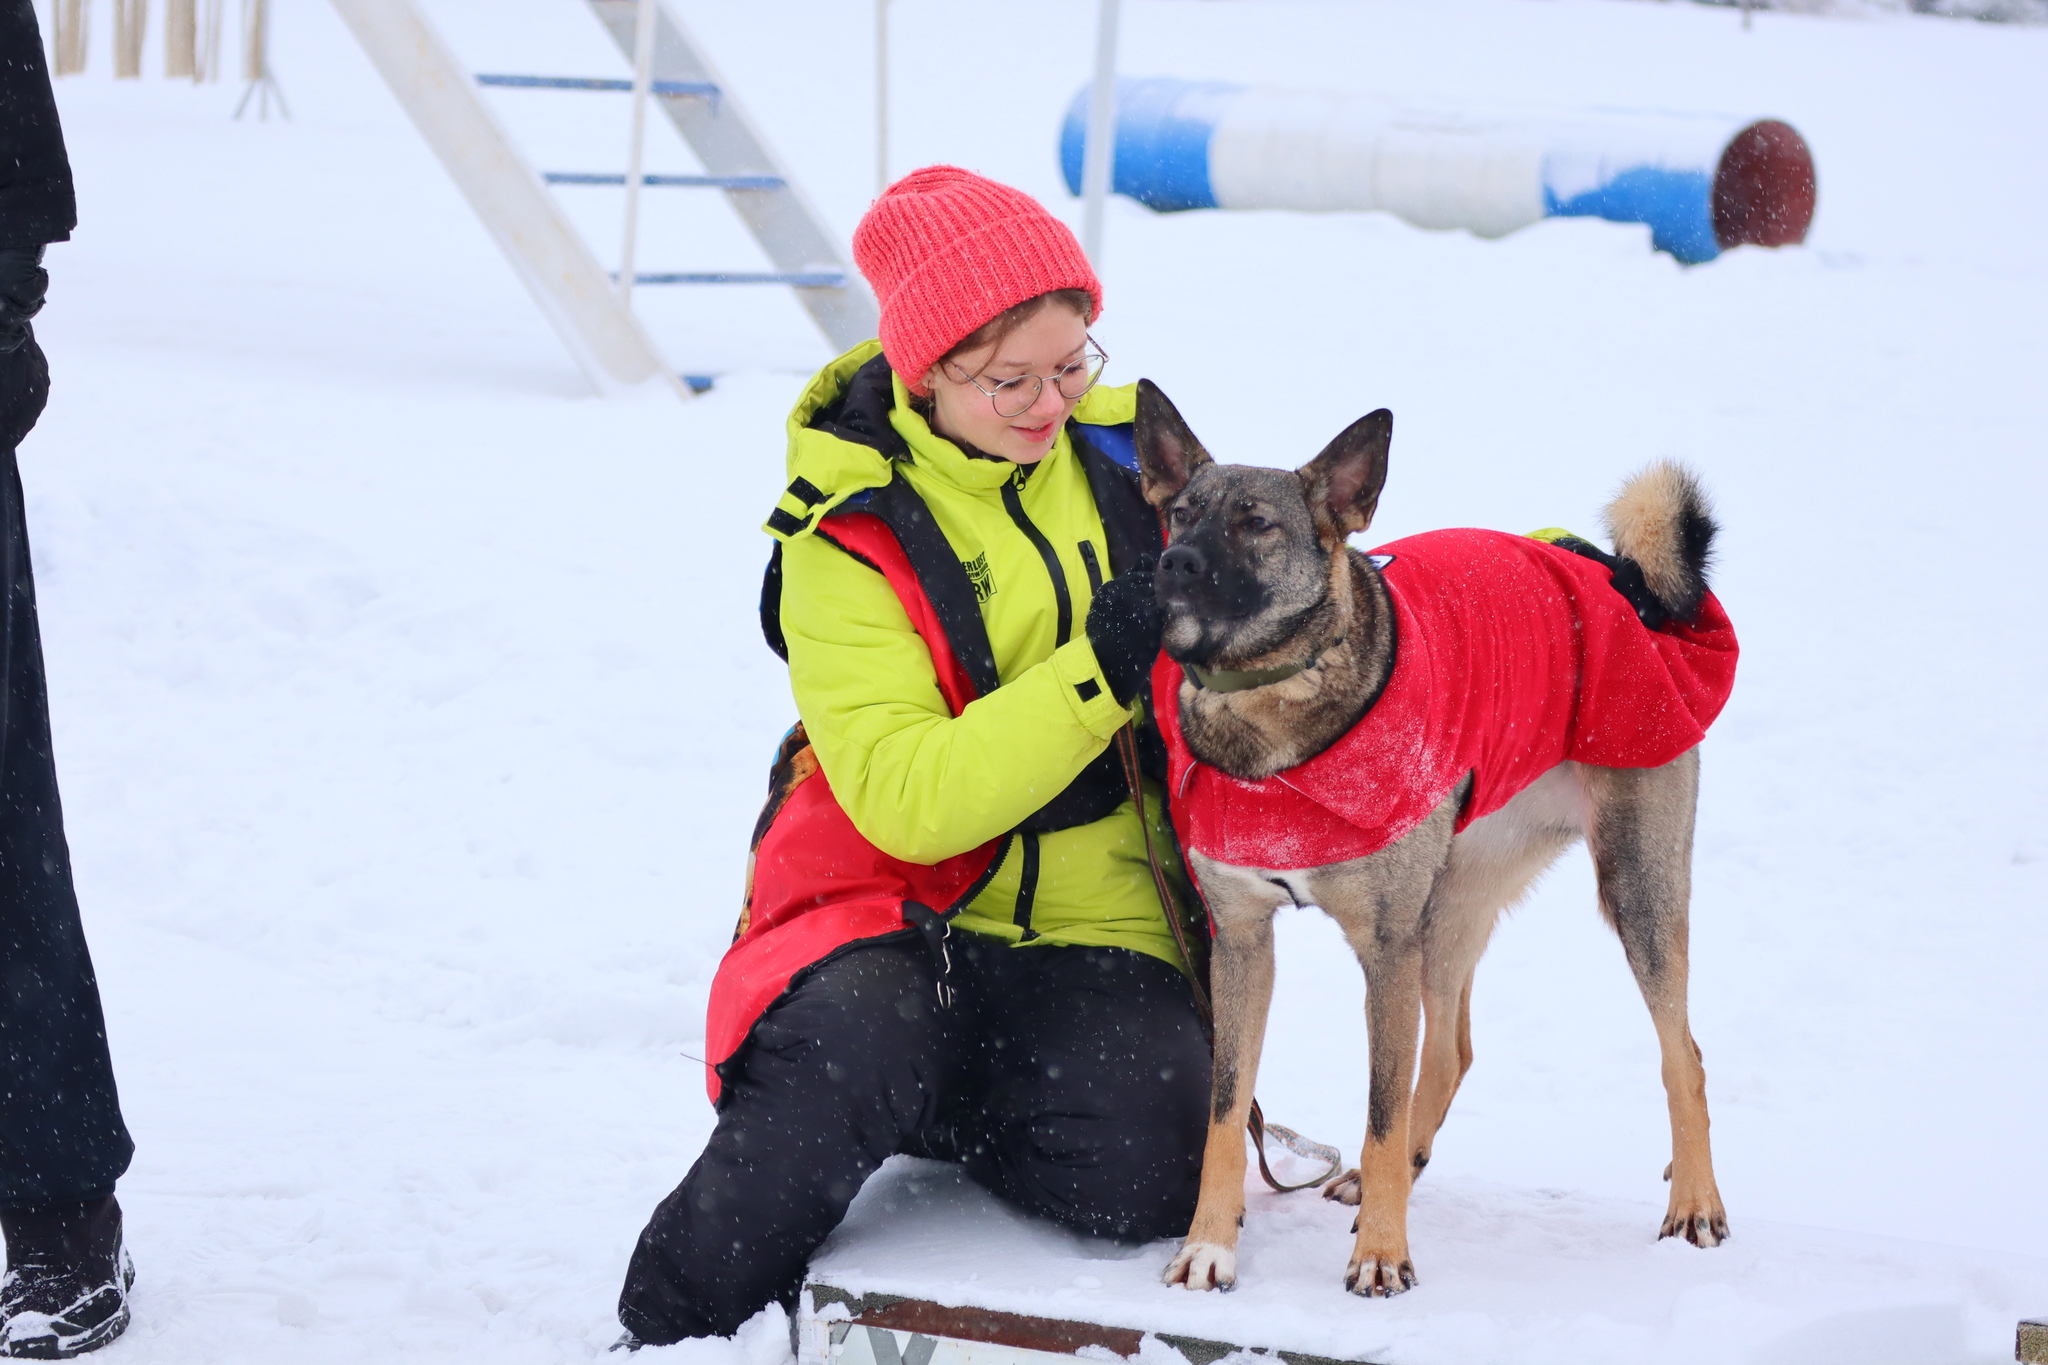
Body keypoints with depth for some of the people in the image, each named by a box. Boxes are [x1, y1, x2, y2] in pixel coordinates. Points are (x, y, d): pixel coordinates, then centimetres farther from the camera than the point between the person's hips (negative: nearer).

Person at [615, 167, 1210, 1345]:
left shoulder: (1125, 448, 3)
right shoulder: (851, 533, -9)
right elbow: (909, 800, -21)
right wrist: (1101, 664, -27)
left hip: (1095, 926, 3)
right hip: (901, 908, -3)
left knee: (1147, 1177, -26)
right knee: (849, 1054, -36)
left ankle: (932, 1105, 6)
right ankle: (668, 1328, -13)